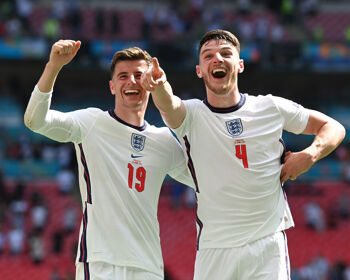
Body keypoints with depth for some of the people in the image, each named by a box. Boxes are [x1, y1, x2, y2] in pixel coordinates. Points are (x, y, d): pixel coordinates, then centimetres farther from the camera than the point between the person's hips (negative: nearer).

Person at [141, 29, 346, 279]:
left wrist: (311, 154, -8)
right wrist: (159, 86, -49)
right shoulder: (192, 114, -1)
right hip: (214, 248, 0)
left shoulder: (272, 108, 3)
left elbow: (333, 128, 12)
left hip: (268, 242, 0)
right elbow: (169, 105, -25)